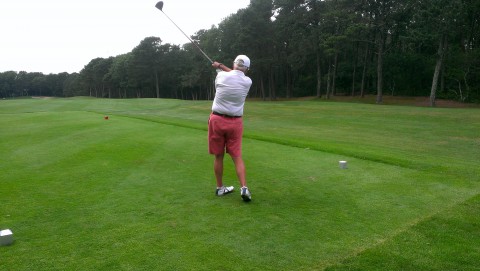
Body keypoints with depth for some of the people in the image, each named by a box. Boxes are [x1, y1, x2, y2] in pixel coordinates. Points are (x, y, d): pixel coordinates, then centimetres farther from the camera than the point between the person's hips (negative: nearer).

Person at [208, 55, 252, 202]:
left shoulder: (221, 76, -7)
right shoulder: (248, 81, -2)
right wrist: (221, 66, 27)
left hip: (217, 120, 0)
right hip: (235, 122, 0)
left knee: (218, 156, 9)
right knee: (237, 156, 5)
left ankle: (220, 188, 19)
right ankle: (244, 188, -7)